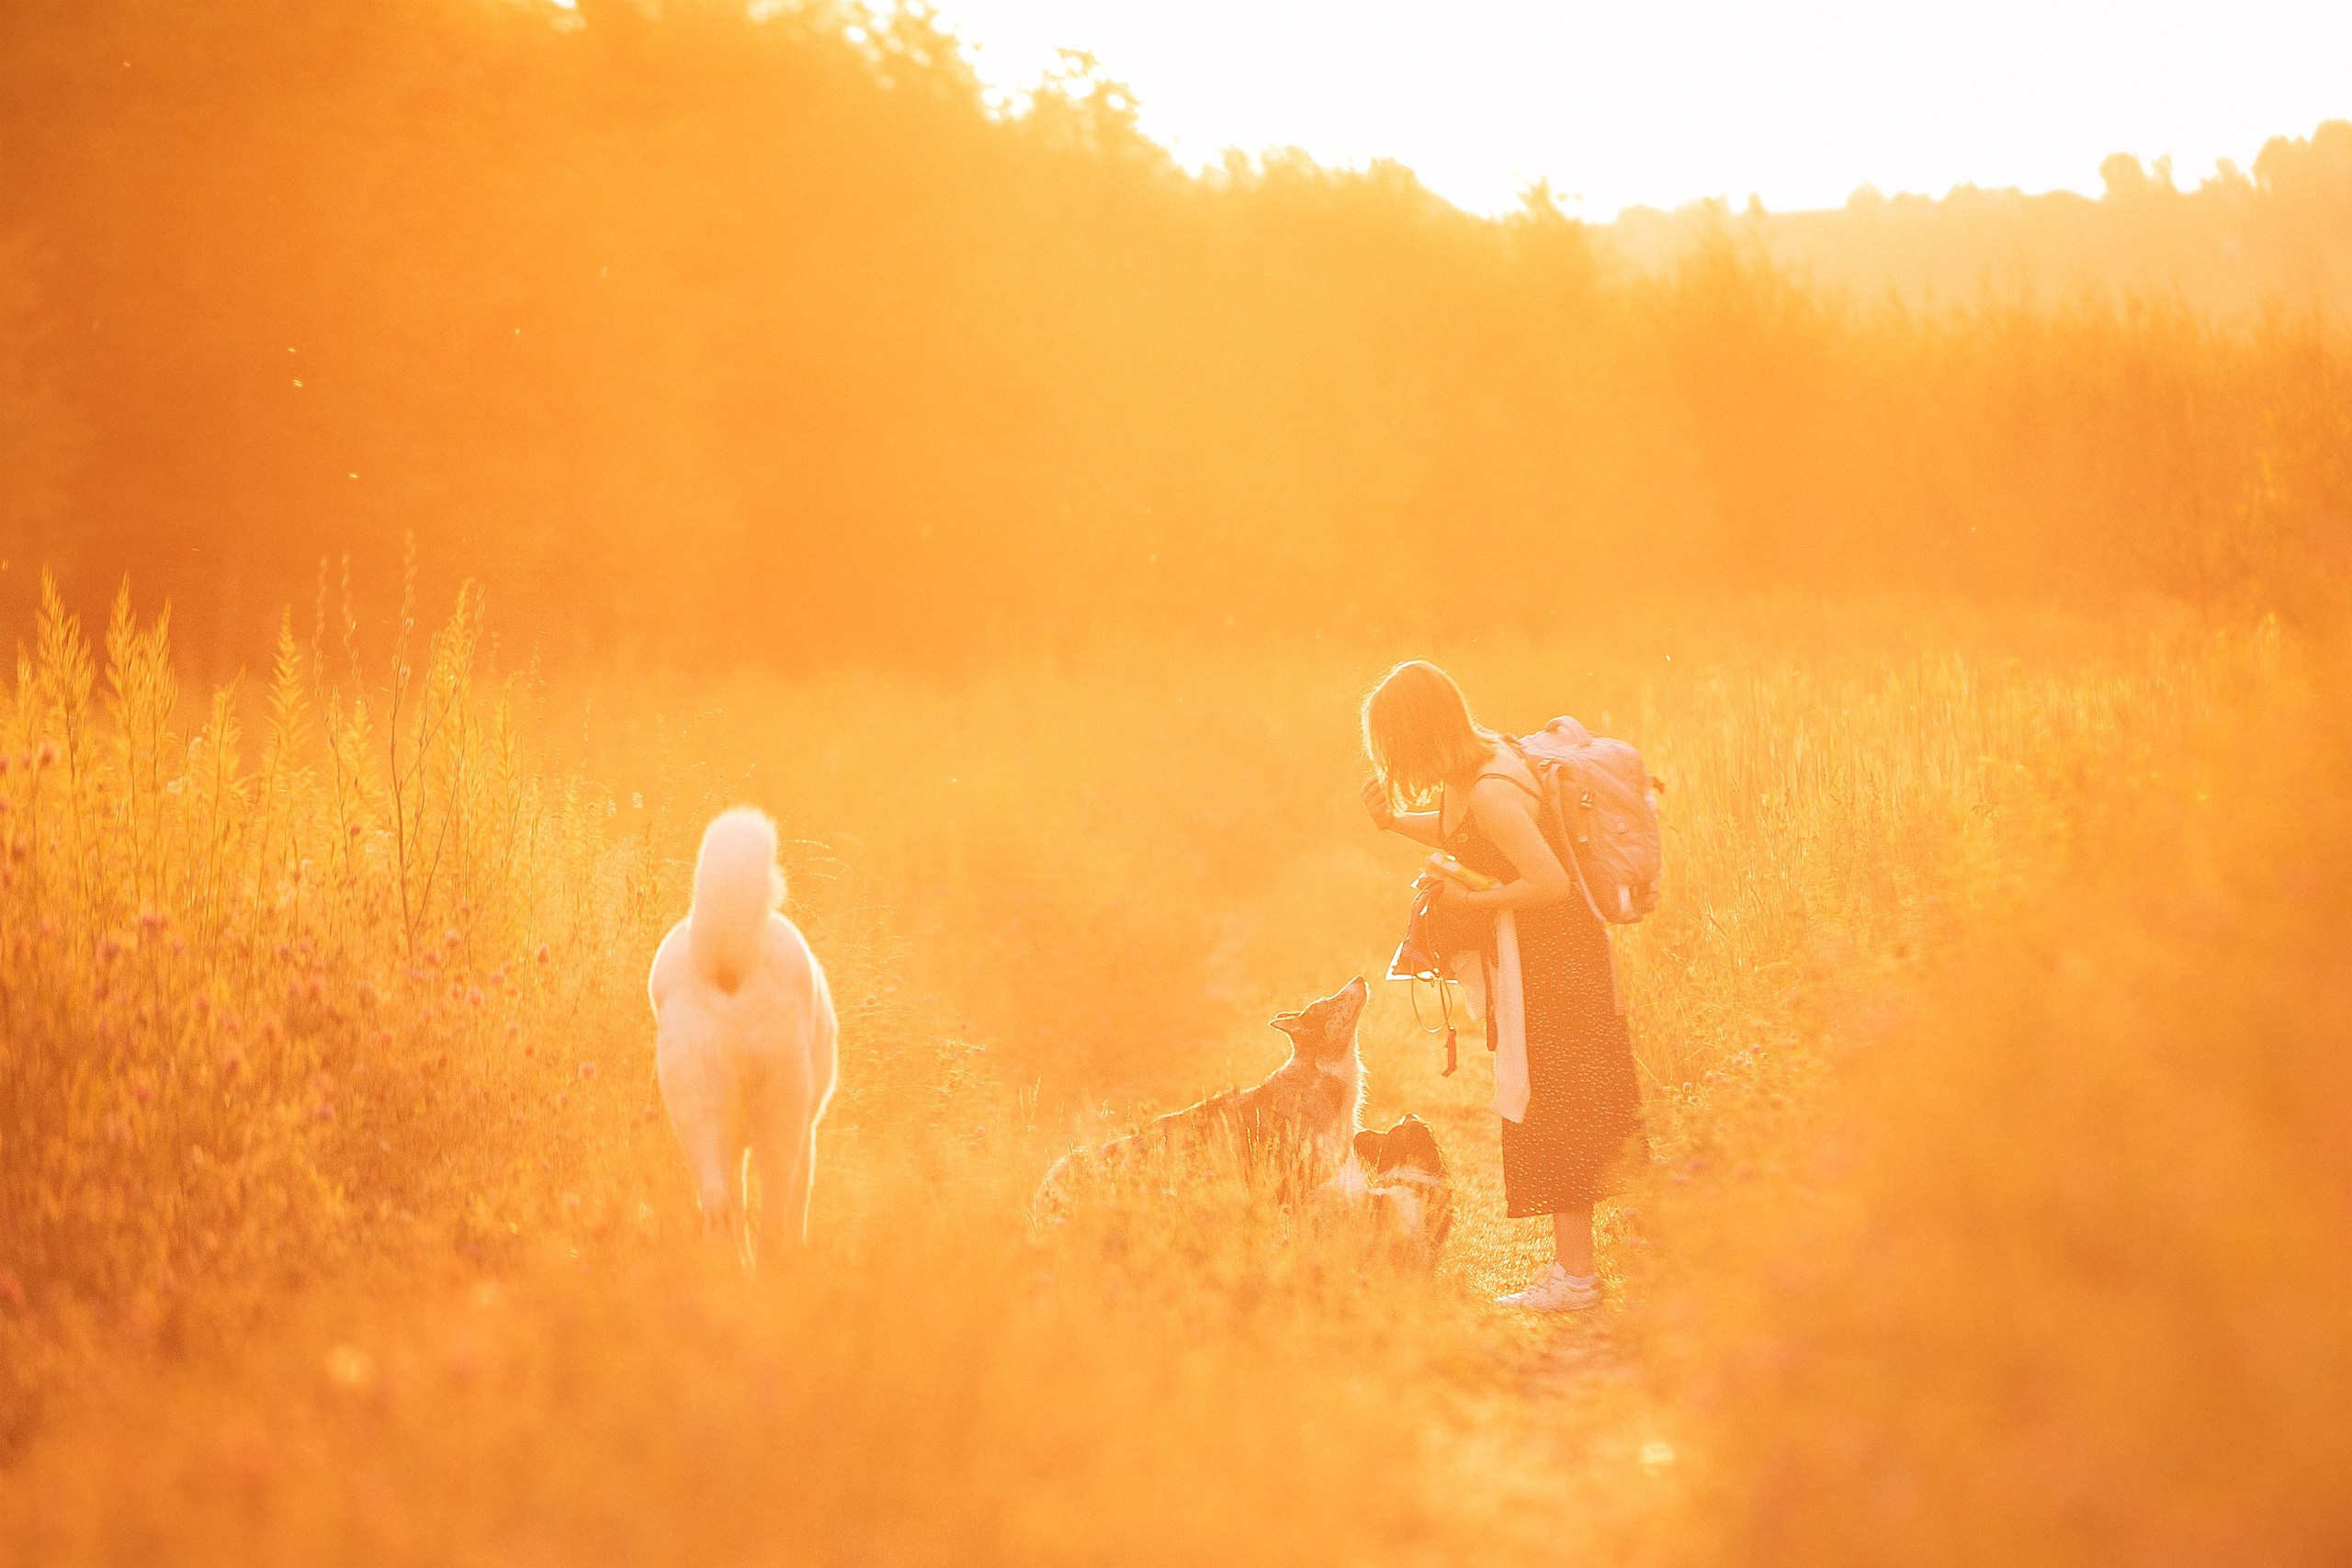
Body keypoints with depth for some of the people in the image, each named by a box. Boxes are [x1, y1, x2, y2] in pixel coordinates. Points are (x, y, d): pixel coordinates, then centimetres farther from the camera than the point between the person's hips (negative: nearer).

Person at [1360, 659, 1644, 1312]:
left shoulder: (1488, 793, -27)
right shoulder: (1480, 756, 2)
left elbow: (1551, 883, -30)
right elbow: (1467, 840, 20)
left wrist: (1471, 902, -19)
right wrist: (1394, 821, 5)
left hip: (1551, 958, -10)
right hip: (1542, 950, 10)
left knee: (1550, 1115, -2)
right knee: (1557, 1114, 16)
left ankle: (1575, 1276, 4)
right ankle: (1571, 1260, 24)